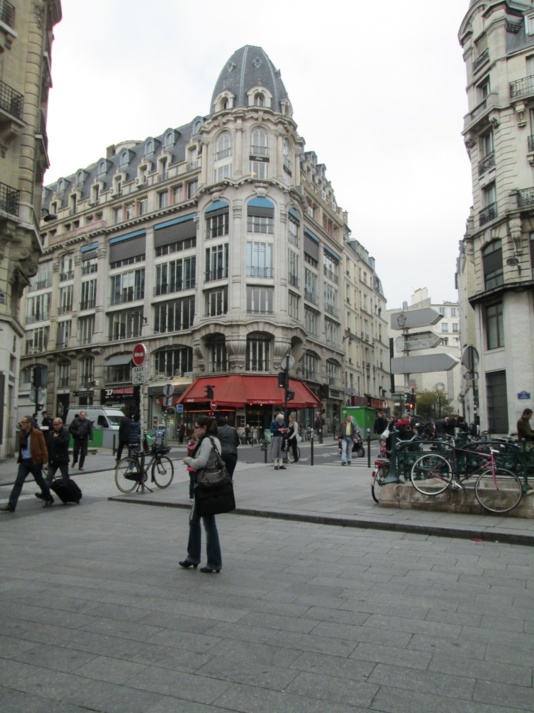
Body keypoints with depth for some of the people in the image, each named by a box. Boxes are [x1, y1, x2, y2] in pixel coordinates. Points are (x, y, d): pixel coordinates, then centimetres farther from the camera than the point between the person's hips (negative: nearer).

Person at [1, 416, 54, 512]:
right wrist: (19, 459, 14)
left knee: (40, 481, 9)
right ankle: (11, 505, -5)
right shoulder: (21, 434, 6)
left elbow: (43, 448, -9)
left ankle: (49, 499, 29)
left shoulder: (37, 433, -11)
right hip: (24, 461, 5)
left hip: (34, 461, -5)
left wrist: (44, 462, -11)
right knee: (18, 482, -4)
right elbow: (21, 448, 16)